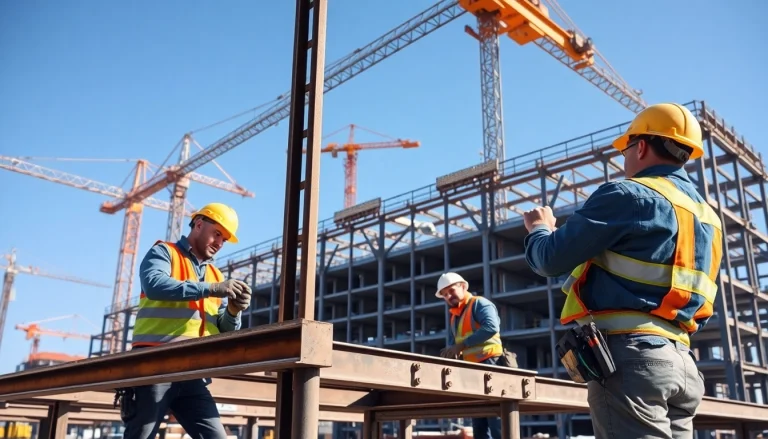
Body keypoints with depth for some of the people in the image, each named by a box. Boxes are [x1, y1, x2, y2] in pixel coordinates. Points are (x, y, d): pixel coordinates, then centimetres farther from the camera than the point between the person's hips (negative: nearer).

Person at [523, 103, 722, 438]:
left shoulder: (629, 196, -7)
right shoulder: (708, 218, 20)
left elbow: (551, 260, -7)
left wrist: (539, 228, 16)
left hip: (630, 353, -9)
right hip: (681, 361, 9)